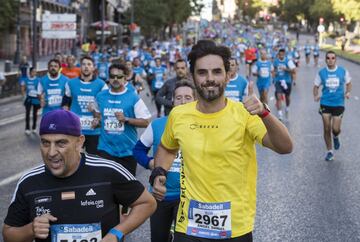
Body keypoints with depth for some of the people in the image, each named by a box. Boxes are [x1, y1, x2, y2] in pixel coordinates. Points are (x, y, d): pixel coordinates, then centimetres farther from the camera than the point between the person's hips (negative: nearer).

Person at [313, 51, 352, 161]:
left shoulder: (343, 71, -2)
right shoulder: (321, 73, -1)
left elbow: (348, 83, 11)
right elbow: (316, 86, 7)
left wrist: (348, 92, -8)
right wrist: (315, 95, -12)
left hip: (339, 104, -1)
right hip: (325, 103, 1)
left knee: (336, 129, -6)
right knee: (327, 129, 1)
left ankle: (335, 137, 33)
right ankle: (329, 151, 19)